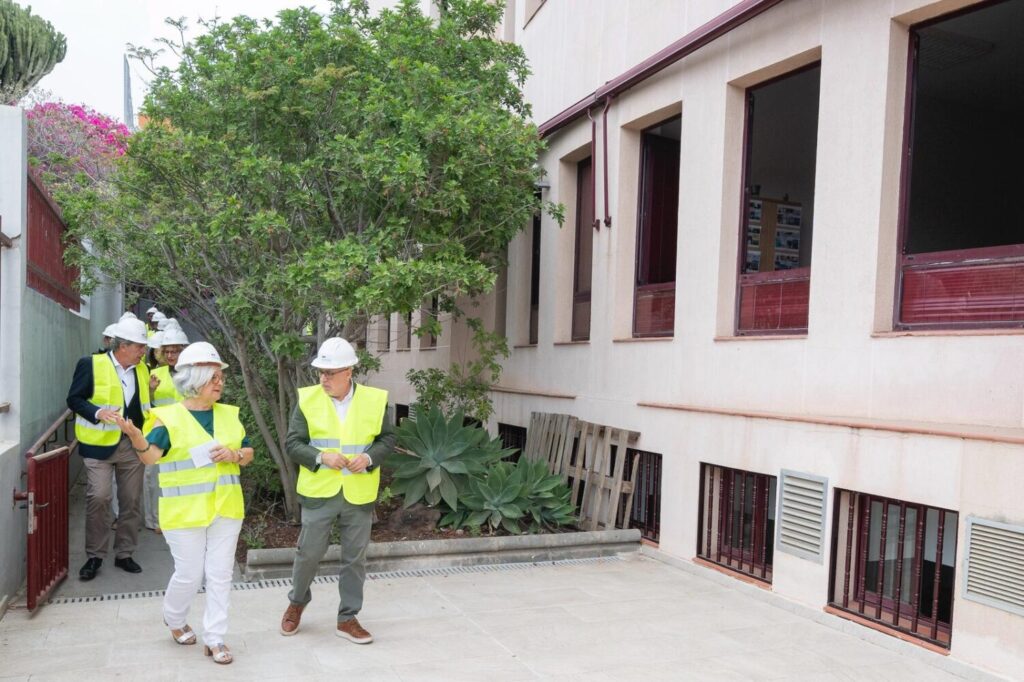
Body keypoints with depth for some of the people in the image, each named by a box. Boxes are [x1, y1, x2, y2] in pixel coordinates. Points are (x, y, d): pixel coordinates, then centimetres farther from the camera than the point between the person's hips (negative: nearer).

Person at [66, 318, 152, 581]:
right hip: (100, 444, -5)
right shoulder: (91, 364, -6)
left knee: (132, 501, 8)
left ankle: (124, 554, 21)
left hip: (133, 444, 5)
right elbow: (74, 399, -5)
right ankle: (94, 556, 9)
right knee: (98, 498, -8)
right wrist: (98, 413, -21)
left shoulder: (142, 369, 9)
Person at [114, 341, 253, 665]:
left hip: (225, 508, 4)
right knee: (189, 574, 4)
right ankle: (174, 620, 35)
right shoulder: (170, 417, -9)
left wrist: (234, 455, -11)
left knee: (220, 574, 6)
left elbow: (248, 453, 11)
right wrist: (136, 437, -40)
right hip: (185, 512, -4)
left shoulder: (229, 414, 6)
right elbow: (151, 456, -20)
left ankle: (214, 638, 18)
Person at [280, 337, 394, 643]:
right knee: (309, 552, 8)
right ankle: (296, 602, 37)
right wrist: (321, 457, -19)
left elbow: (387, 438, 5)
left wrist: (369, 458, -14)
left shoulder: (375, 399, -1)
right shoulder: (307, 399, -3)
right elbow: (293, 443, -2)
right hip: (318, 492, -1)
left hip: (359, 494, 1)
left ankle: (348, 619, 24)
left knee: (355, 558, 8)